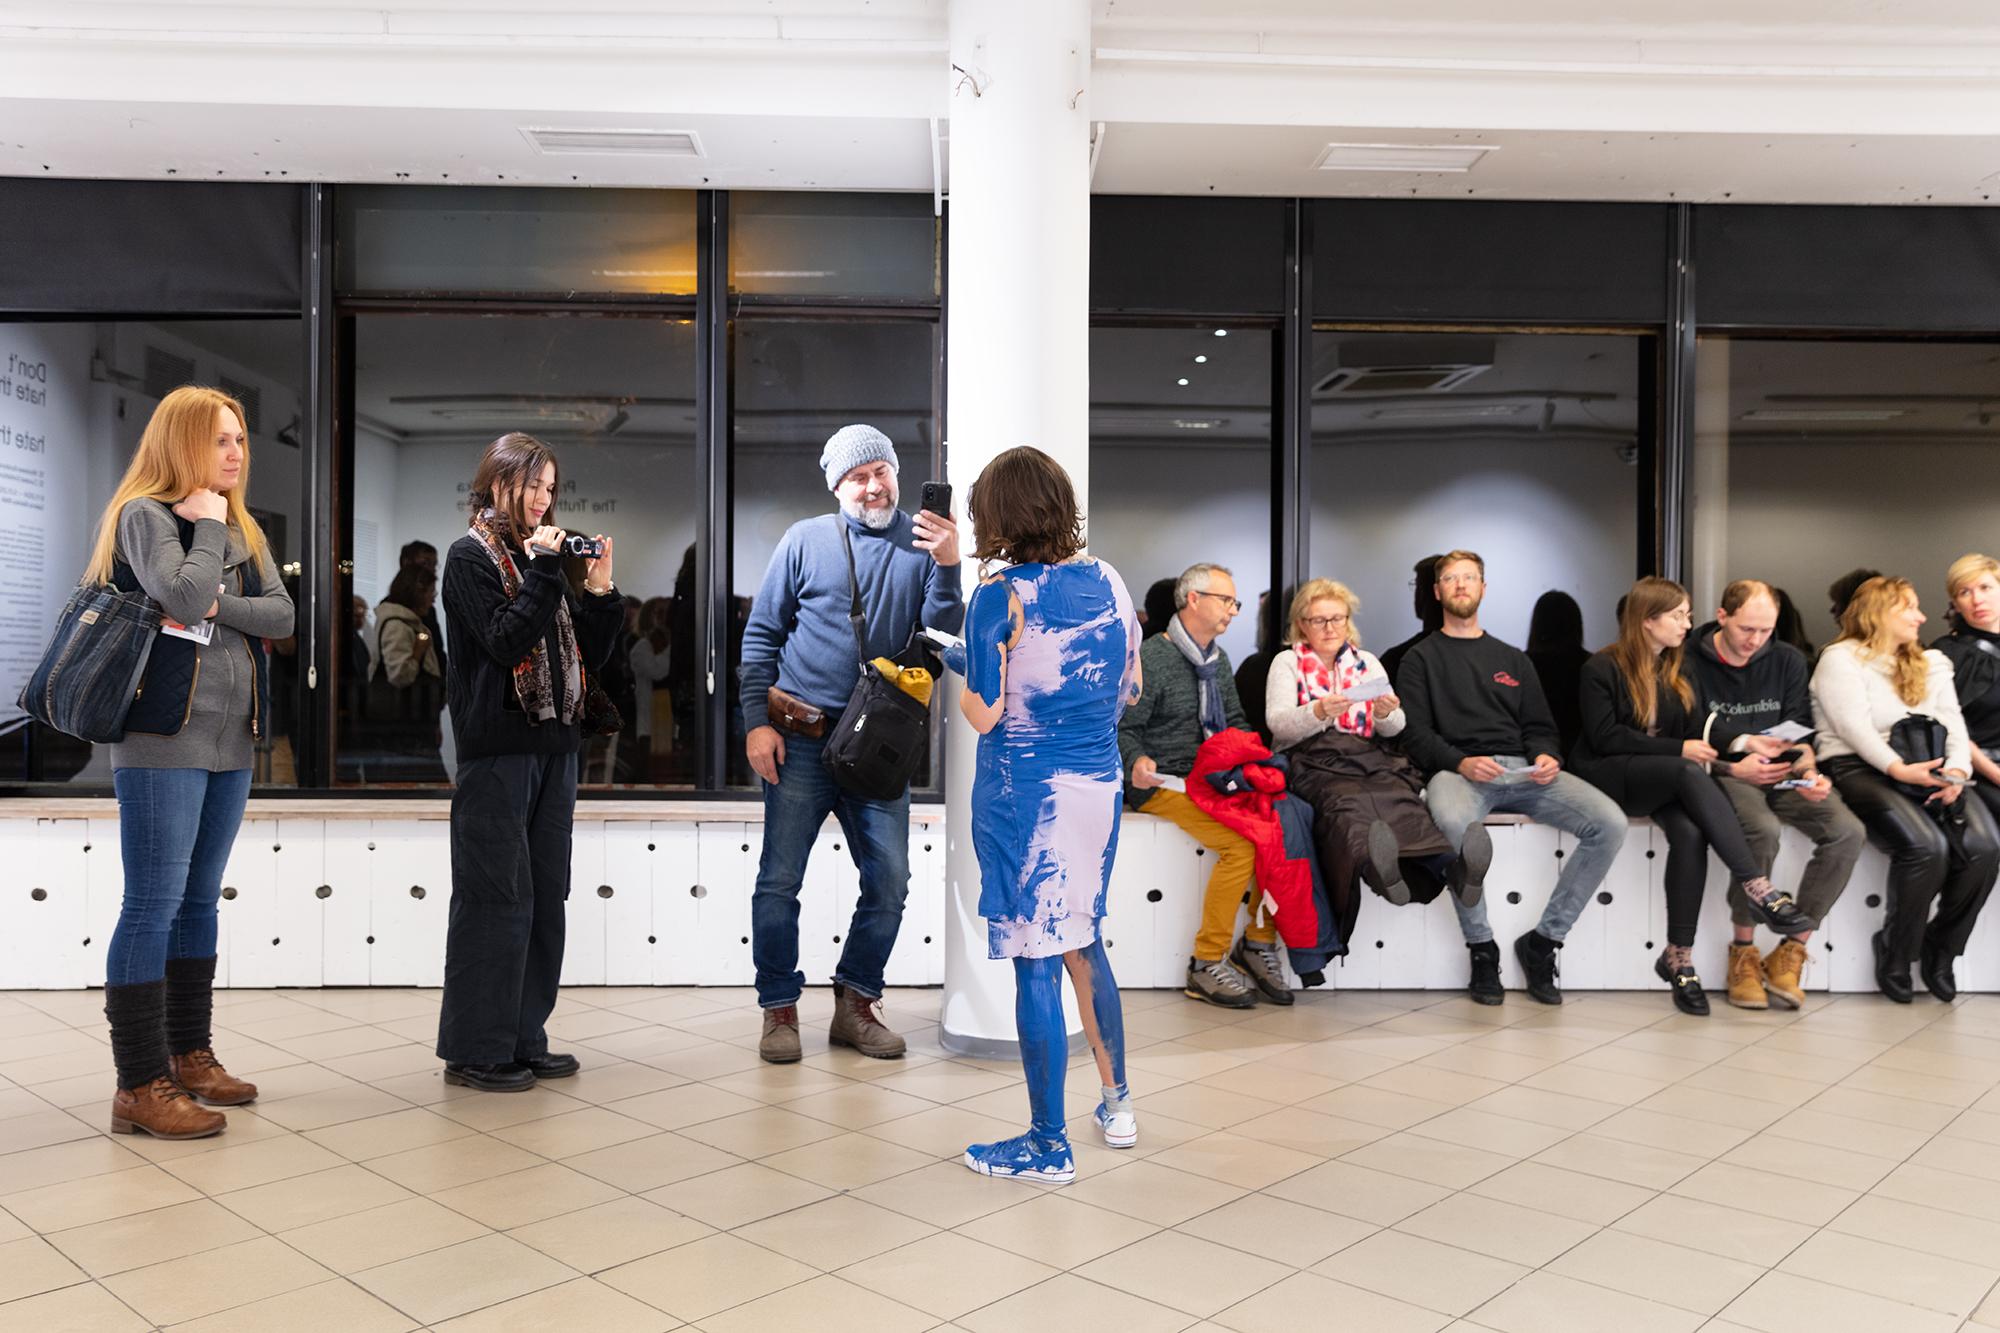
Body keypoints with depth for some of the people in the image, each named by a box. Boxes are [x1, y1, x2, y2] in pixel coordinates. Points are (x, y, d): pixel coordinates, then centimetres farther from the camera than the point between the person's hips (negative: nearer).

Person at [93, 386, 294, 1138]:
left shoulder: (243, 529, 15)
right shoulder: (144, 514, -6)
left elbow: (282, 615, 4)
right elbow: (184, 596, -22)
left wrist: (217, 607, -12)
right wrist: (207, 524, -10)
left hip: (231, 738, 8)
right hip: (163, 738, -8)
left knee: (199, 901, 13)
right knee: (153, 905, -7)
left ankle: (190, 1056, 22)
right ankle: (139, 1088, -3)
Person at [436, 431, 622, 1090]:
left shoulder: (541, 554, 17)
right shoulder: (471, 556, -3)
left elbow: (588, 654, 15)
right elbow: (505, 641, -17)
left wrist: (600, 590, 2)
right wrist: (544, 570, -16)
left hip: (553, 746, 7)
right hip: (497, 750, -7)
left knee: (545, 899, 9)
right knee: (496, 899, -5)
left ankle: (524, 1038, 18)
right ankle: (475, 1051, 4)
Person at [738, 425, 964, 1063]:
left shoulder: (922, 543, 5)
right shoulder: (806, 539, 3)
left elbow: (940, 638, -5)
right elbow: (761, 634, 4)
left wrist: (947, 568, -20)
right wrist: (756, 721, -5)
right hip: (800, 740, -1)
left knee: (889, 880, 3)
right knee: (779, 881, 1)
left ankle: (856, 1004, 19)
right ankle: (779, 1009, 16)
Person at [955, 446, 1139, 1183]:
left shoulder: (998, 598, -15)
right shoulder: (1110, 582, 2)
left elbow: (982, 714, -16)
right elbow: (1130, 689, 10)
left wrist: (953, 678, 3)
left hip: (1024, 795, -6)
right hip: (1099, 784, 6)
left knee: (1037, 963, 4)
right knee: (1084, 941, 23)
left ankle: (1049, 1146, 16)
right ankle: (1117, 1103, 34)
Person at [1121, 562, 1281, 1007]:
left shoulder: (1218, 660, 18)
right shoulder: (1151, 659, -7)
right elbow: (1123, 728, -8)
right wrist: (1137, 762, -28)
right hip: (1165, 784, -7)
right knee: (1242, 842, -28)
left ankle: (1259, 942, -5)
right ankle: (1207, 965, -15)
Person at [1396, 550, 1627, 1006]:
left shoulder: (1513, 659, 27)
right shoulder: (1422, 658, 15)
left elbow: (1539, 727, 21)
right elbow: (1415, 734, 3)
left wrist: (1545, 756, -3)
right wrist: (1460, 762, -15)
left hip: (1522, 770, 4)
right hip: (1455, 770, -4)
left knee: (1610, 823, -22)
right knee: (1455, 822, -41)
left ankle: (1543, 941, -10)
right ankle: (1481, 947, -20)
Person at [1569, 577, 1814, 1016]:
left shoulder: (1677, 672, 17)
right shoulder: (1602, 668, -4)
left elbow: (1699, 725, 8)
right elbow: (1606, 737, -13)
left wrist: (1743, 741, -11)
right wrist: (1678, 750, -16)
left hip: (1664, 779, 5)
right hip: (1607, 776, -5)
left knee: (1690, 833, -28)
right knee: (1690, 774, -33)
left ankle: (1678, 956, -24)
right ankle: (1759, 890, -36)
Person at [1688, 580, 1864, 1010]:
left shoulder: (1788, 660, 10)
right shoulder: (1691, 663, -4)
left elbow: (1799, 734, 10)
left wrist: (1809, 772, -11)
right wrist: (1734, 768, -21)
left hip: (1781, 774, 5)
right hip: (1722, 774, -5)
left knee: (1848, 832, -22)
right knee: (1763, 828, -36)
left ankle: (1791, 950, -11)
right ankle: (1743, 950, -17)